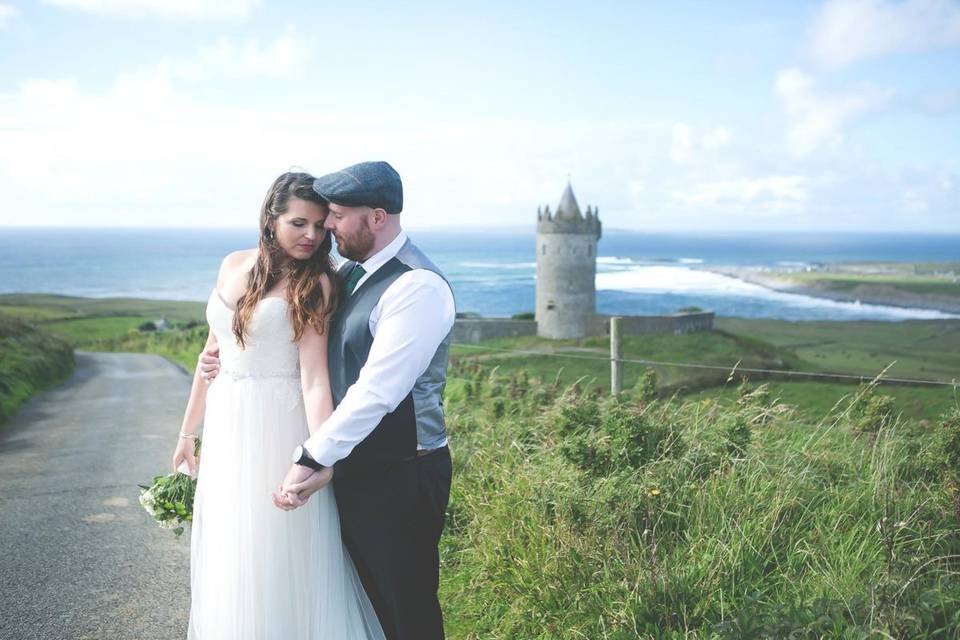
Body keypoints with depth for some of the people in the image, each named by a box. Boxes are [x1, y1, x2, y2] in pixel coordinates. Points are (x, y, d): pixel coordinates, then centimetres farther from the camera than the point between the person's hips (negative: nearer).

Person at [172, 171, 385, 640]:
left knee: (277, 556, 2)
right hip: (227, 426, 6)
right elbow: (213, 351, 13)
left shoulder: (315, 284, -9)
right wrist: (188, 431, 17)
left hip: (279, 427, -5)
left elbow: (314, 378, -17)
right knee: (227, 554, 17)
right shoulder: (234, 266, 6)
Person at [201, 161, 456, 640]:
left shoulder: (418, 287, -19)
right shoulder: (349, 273, 9)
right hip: (352, 469, 8)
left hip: (400, 478, -8)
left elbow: (377, 391, -26)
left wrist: (311, 461, -24)